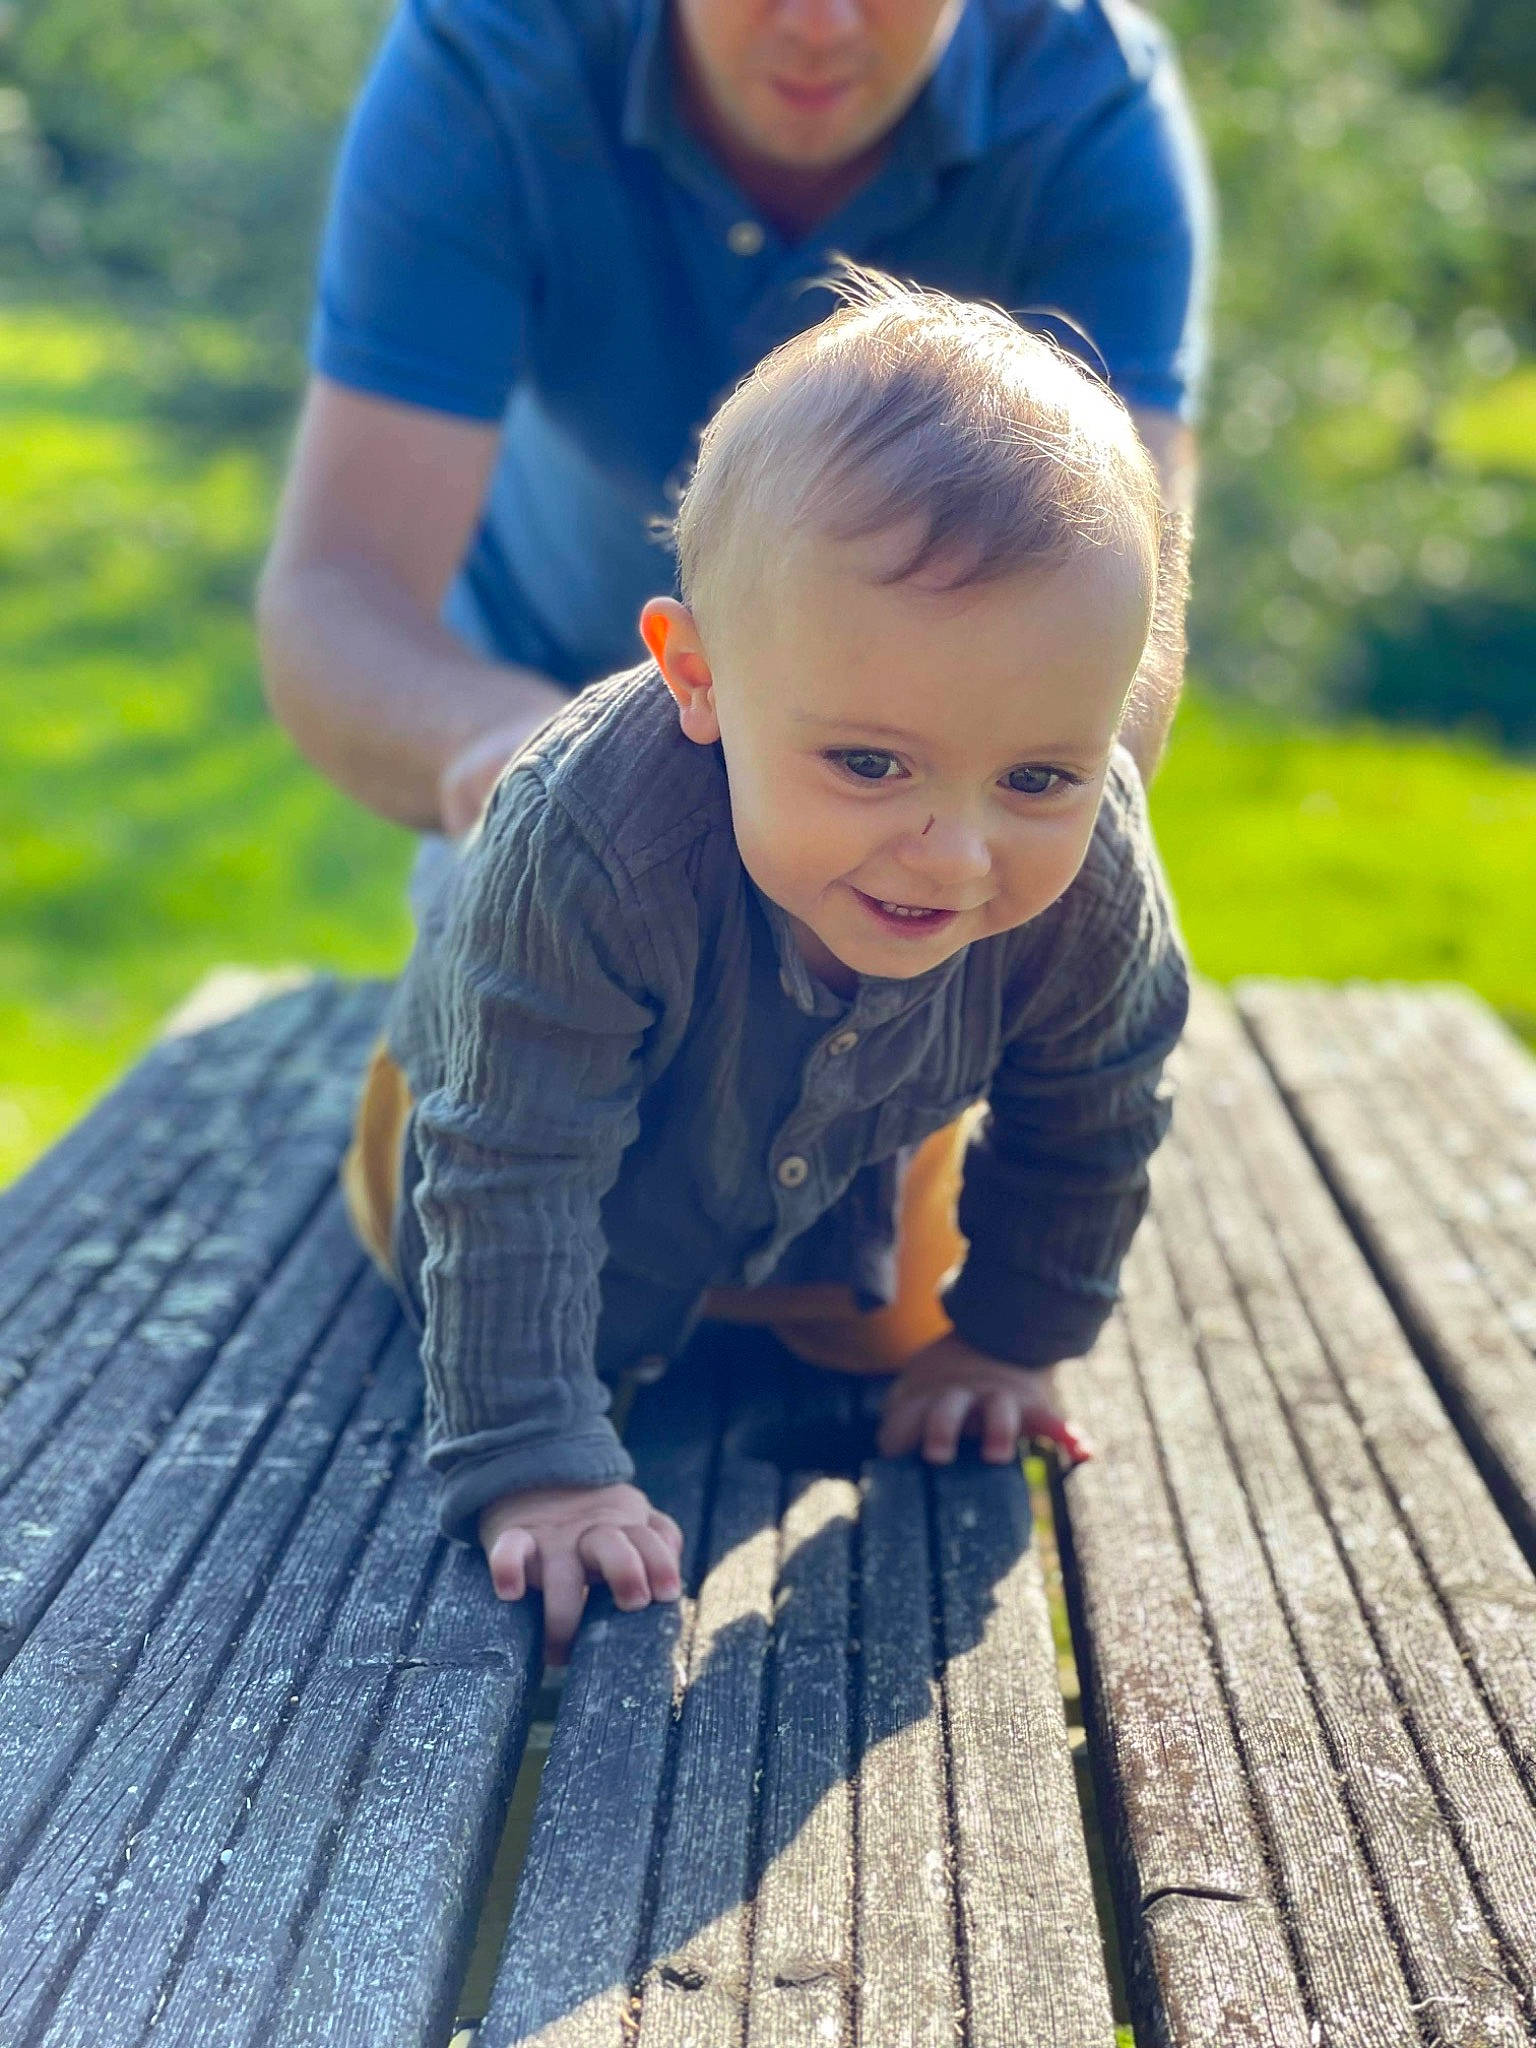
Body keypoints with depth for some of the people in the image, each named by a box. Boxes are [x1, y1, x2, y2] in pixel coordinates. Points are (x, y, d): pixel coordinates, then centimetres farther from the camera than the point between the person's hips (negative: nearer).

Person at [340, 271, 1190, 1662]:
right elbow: (513, 1178, -43)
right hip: (568, 1091, -2)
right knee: (448, 1238, 22)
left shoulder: (1090, 886, -38)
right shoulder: (585, 854, -51)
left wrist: (1009, 1340, -6)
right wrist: (535, 1467, -47)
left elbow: (1083, 1126, -17)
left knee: (871, 1333, 23)